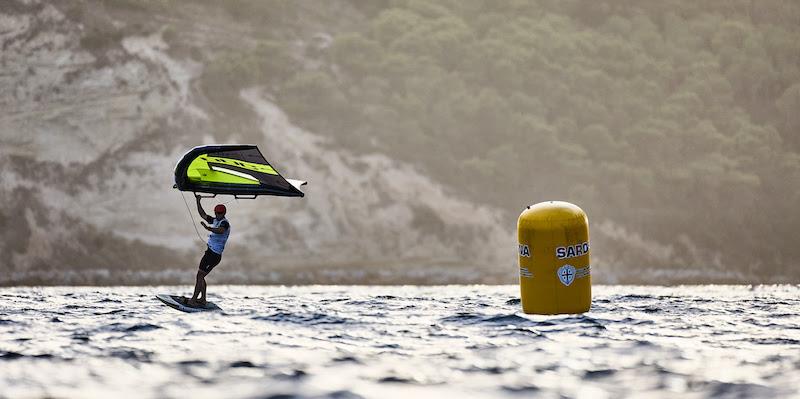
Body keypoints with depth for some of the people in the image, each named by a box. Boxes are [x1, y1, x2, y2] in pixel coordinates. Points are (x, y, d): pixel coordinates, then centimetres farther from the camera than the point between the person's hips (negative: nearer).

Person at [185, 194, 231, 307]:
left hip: (214, 254, -10)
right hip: (210, 252, 10)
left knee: (200, 276, -12)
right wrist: (198, 202, 21)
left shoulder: (224, 223, -13)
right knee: (200, 276, 12)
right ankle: (202, 299, 15)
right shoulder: (215, 221, 16)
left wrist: (208, 228, -52)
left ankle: (193, 300, -14)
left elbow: (220, 231, -36)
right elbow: (203, 215, 26)